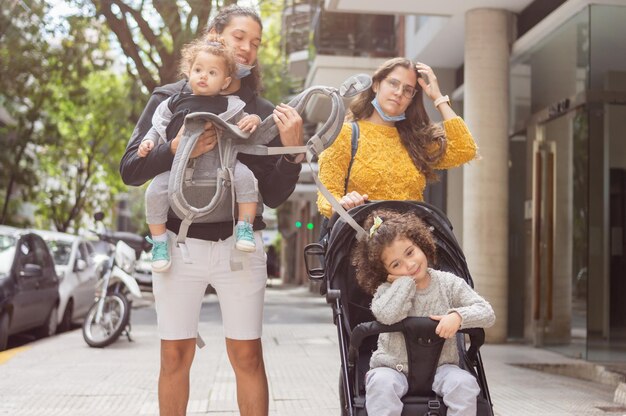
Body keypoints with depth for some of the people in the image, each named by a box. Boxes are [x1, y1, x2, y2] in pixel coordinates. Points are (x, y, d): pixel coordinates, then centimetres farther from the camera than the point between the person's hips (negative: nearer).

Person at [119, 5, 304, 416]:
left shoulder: (264, 112, 5)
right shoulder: (170, 98, 3)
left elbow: (275, 196, 3)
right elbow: (130, 170, -3)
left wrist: (293, 150, -14)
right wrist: (176, 149, -19)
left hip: (240, 245, 1)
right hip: (179, 243, 0)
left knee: (247, 356, 3)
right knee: (176, 356, 7)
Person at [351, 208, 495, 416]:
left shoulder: (448, 283, 1)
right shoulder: (387, 290, -3)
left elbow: (487, 313, -4)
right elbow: (386, 314, -28)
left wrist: (458, 316, -24)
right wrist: (406, 280, -17)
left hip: (439, 367, 1)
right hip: (393, 367, -1)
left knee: (464, 383, -28)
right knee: (381, 383, -32)